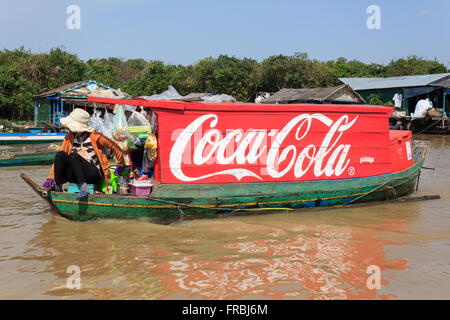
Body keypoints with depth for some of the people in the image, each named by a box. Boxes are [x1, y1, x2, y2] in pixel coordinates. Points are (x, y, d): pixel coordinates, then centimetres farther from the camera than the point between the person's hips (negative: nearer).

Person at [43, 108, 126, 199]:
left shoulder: (94, 137, -3)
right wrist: (50, 178, -1)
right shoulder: (69, 137, 11)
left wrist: (121, 165, 12)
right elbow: (58, 159, 8)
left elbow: (114, 146, 4)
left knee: (73, 155, -31)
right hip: (75, 176, 4)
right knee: (60, 154, -20)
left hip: (93, 175, -4)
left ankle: (83, 187, -42)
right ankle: (58, 186, -22)